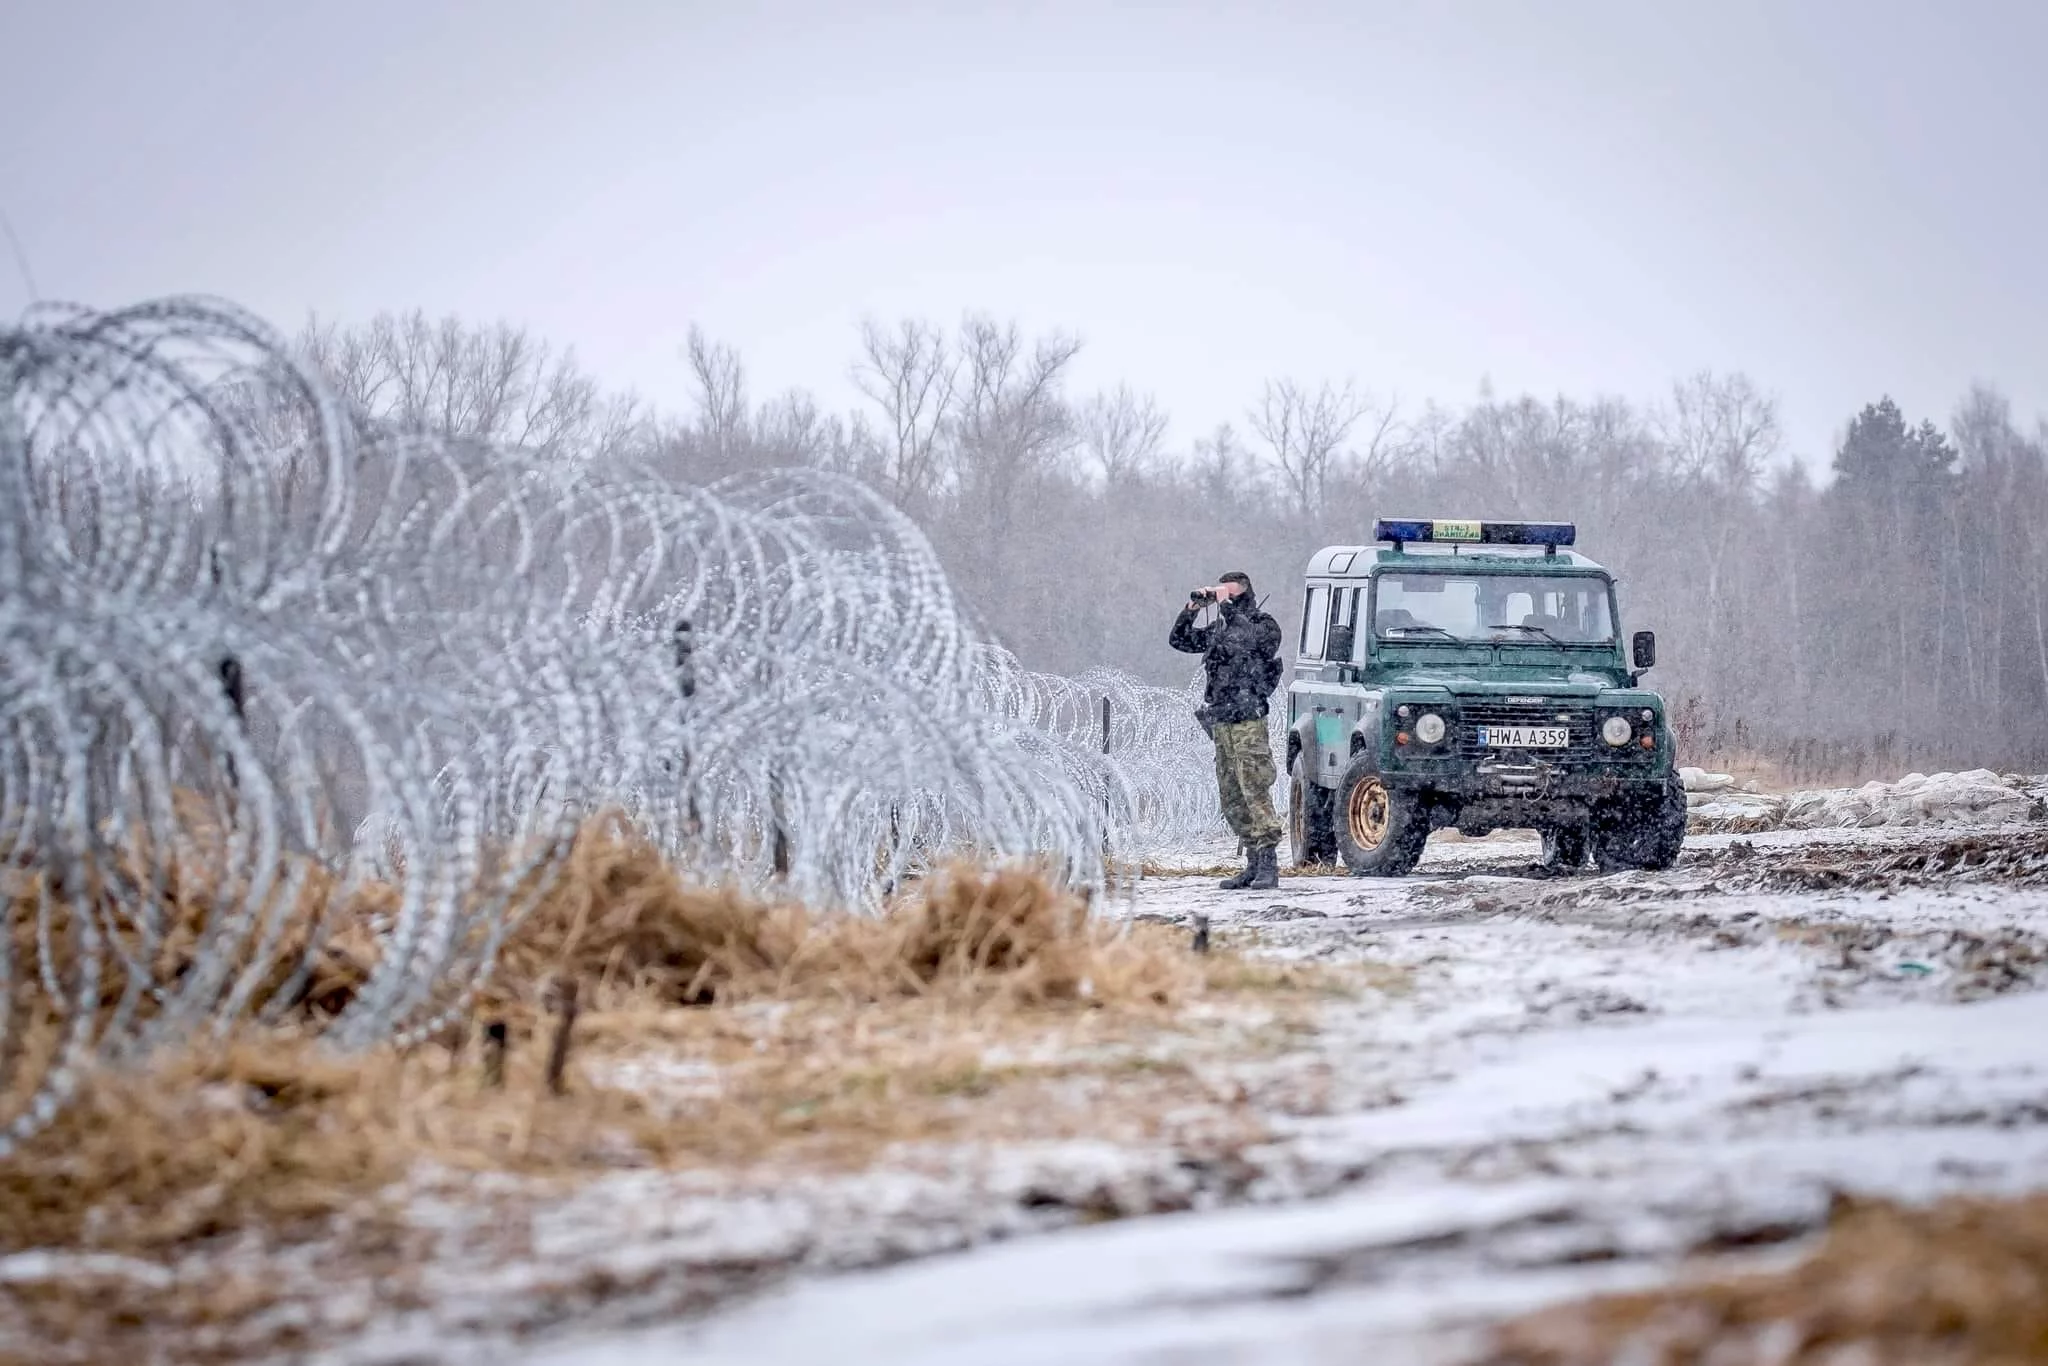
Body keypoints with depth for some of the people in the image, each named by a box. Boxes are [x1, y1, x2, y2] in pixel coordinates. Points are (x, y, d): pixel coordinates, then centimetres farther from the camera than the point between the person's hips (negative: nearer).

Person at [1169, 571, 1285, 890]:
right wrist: (1192, 607, 8)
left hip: (1249, 723, -8)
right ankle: (1254, 863, 13)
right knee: (1231, 799, 7)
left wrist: (1225, 604, -15)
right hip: (1220, 723, 8)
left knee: (1255, 792, -12)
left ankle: (1269, 865, -13)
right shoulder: (1219, 630, 17)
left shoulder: (1265, 626, -3)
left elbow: (1244, 639, -23)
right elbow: (1179, 640, 20)